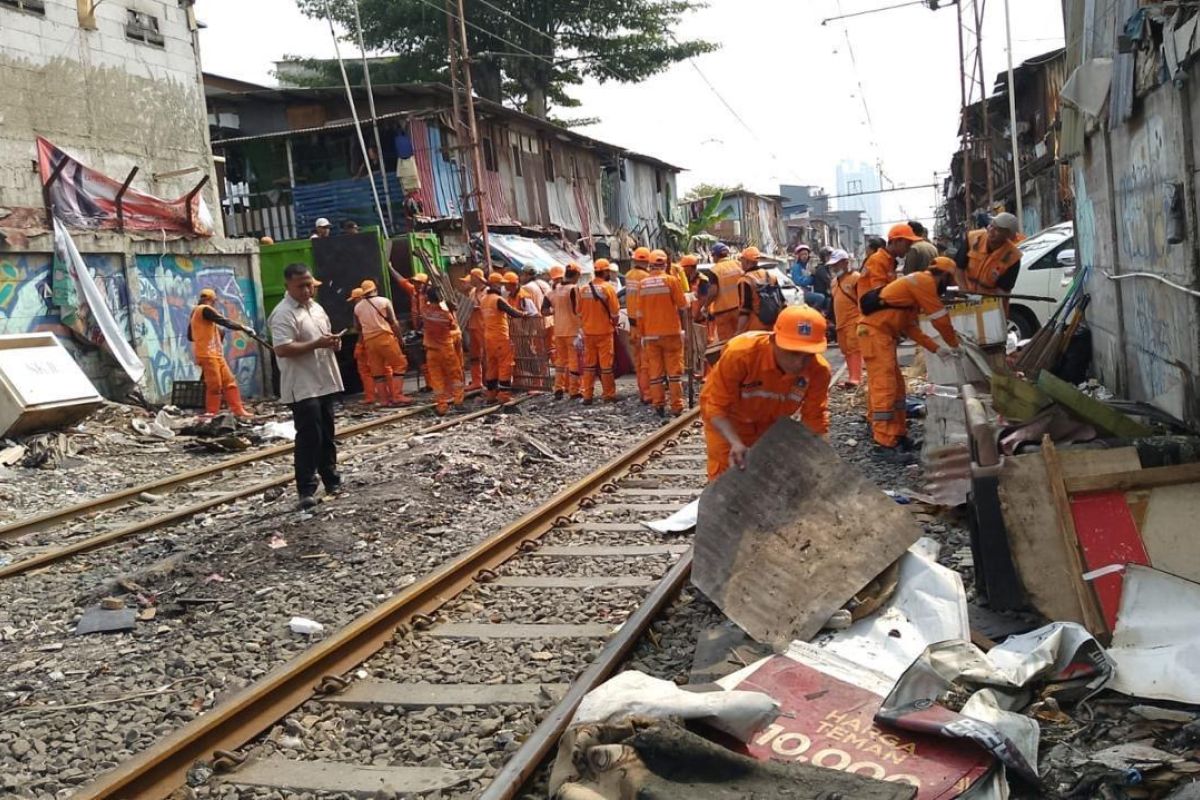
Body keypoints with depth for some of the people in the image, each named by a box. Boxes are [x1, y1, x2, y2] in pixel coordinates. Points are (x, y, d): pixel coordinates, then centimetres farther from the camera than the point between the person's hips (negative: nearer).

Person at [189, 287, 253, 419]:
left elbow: (190, 336, 24)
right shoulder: (205, 309, -8)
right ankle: (211, 414, -5)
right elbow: (224, 322, -17)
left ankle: (238, 410, 3)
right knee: (214, 385, -10)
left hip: (215, 353, 10)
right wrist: (243, 327, -12)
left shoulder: (196, 312, 20)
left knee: (229, 381, 5)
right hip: (207, 354, -10)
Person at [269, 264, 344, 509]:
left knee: (327, 435, 16)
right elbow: (282, 350, -25)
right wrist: (317, 344, -25)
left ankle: (331, 480, 27)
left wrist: (334, 341, 3)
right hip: (303, 387, -8)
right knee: (309, 437, -9)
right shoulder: (283, 314, -14)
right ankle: (307, 490, -3)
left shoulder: (316, 307, 14)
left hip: (325, 382, 8)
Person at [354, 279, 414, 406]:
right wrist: (399, 338, 3)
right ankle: (397, 396, -7)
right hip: (385, 337, -4)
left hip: (368, 341, 5)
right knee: (399, 364, 2)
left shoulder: (357, 307, 9)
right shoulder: (384, 301, -2)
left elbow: (359, 328, 14)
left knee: (377, 370, 8)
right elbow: (394, 323, -4)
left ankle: (385, 399, 9)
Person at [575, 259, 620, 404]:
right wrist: (614, 323, 8)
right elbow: (614, 312, -10)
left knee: (589, 364, 10)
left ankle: (587, 395, 11)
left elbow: (578, 311, 6)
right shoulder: (608, 288, -12)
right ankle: (609, 395, 9)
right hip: (604, 331, -4)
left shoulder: (583, 289, 0)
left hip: (588, 332, 4)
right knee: (606, 364, 4)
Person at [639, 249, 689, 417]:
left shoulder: (643, 283, 1)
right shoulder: (671, 280, -9)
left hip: (650, 333, 3)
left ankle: (659, 405, 10)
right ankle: (676, 406, 2)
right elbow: (683, 305, -6)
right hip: (671, 332, -3)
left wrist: (642, 334, 14)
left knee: (655, 370, 8)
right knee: (674, 369, 3)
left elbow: (640, 312, 6)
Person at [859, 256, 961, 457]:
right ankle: (887, 444, -15)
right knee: (884, 386, -13)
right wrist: (954, 345, 9)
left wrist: (937, 348, 17)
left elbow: (910, 326, 21)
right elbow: (940, 318, -5)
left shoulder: (917, 284, 24)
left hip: (880, 333, 10)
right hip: (875, 332, -10)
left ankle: (898, 435, 18)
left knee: (896, 385, 13)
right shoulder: (924, 281, -6)